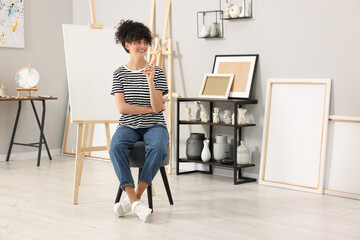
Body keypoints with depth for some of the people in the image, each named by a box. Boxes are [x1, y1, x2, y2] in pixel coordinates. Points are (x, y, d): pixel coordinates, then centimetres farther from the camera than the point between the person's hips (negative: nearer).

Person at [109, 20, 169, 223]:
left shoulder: (157, 72, 2)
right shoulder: (120, 74, 4)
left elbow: (157, 107, -8)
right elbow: (121, 107, -5)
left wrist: (150, 80, -20)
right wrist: (150, 109, -6)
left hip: (154, 125, 0)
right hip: (129, 125, 0)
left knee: (158, 148, -35)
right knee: (116, 147, -33)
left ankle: (134, 197, -24)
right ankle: (135, 202, -31)